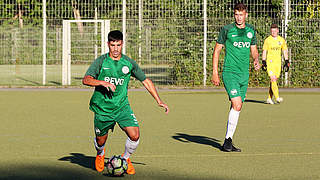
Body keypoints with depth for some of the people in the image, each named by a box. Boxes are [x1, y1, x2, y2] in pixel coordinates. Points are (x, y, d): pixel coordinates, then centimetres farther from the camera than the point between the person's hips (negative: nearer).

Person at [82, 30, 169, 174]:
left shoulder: (129, 63, 2)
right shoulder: (101, 61, -6)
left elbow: (145, 81, 12)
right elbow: (86, 80, -17)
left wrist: (159, 101, 8)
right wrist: (103, 82, -34)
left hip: (122, 106, 1)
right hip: (102, 107, -1)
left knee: (135, 135, -16)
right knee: (101, 141, 10)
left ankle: (126, 158, 14)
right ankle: (100, 154, 48)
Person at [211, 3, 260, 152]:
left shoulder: (251, 30, 10)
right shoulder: (227, 30, -4)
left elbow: (254, 49, 21)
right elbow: (217, 49, 1)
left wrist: (256, 60, -1)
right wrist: (215, 73, -4)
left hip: (244, 75, 5)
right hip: (230, 72, -5)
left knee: (237, 108, 7)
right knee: (237, 105, -18)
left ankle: (228, 143, 14)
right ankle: (228, 141, -12)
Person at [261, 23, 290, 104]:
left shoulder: (281, 40, 9)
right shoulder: (267, 40, 0)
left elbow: (285, 51, 15)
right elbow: (264, 52, 2)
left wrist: (286, 63, 10)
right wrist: (263, 62, -5)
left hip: (278, 63, 4)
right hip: (270, 62, -4)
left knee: (274, 81, 5)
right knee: (273, 79, -15)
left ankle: (269, 98, 13)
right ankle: (277, 97, -19)